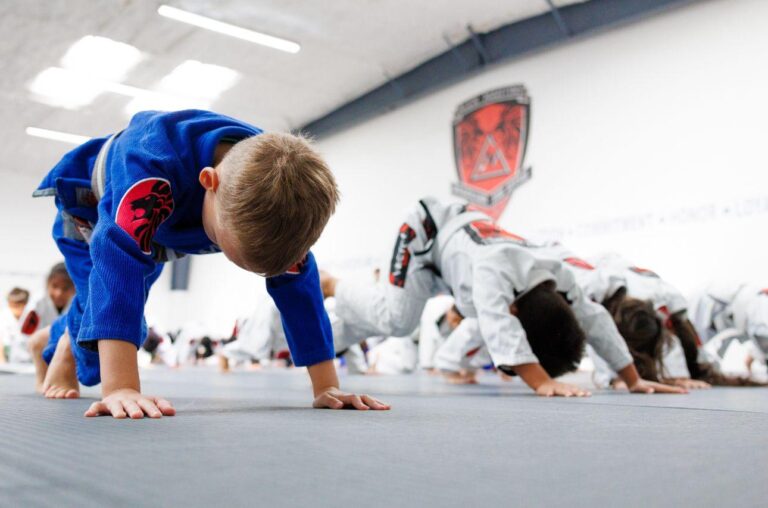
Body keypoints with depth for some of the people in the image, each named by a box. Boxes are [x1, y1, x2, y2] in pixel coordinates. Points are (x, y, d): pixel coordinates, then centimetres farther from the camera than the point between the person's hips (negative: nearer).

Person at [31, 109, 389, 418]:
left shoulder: (282, 201, -35)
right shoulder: (154, 163, -51)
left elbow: (298, 286, -30)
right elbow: (120, 263, -60)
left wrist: (327, 388, -32)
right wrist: (120, 388, -66)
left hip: (161, 231, 4)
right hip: (93, 207, -4)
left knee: (125, 312, 19)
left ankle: (66, 342, 56)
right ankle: (64, 353, 18)